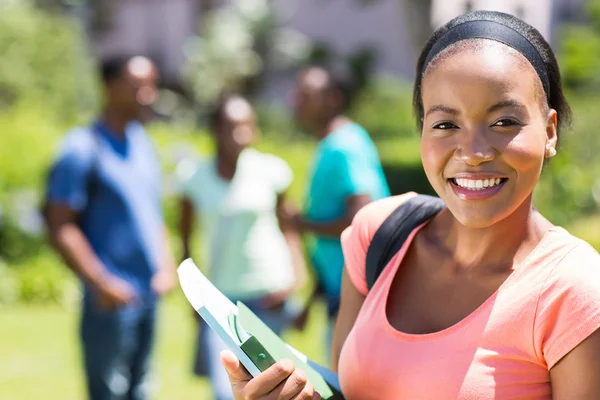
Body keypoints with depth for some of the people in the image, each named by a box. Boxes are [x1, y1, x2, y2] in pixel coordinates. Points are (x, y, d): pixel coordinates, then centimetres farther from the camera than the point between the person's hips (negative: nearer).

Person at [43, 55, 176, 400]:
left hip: (149, 295, 8)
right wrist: (101, 283, -18)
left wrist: (166, 265, 9)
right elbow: (60, 226, -15)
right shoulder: (83, 148, -11)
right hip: (112, 301, -8)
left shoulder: (142, 143, 12)